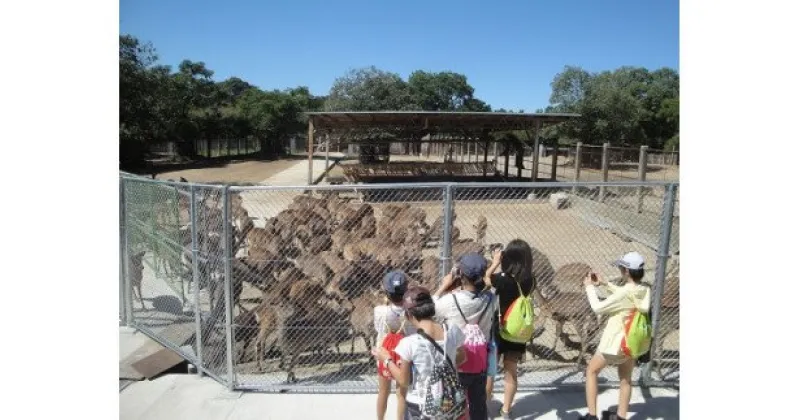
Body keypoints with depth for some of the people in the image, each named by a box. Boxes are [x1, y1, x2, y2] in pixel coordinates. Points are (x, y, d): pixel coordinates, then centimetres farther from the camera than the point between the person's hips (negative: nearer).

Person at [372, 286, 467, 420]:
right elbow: (461, 359, 5)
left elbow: (404, 381, -13)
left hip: (419, 405, -3)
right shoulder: (454, 332, -15)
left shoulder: (409, 343, -26)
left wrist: (387, 359, 0)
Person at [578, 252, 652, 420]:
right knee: (625, 378, 22)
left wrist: (590, 287, -7)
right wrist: (605, 284, 12)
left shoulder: (626, 292, -28)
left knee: (591, 371, 12)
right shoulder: (644, 290, -5)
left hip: (616, 342, -7)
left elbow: (598, 308, -19)